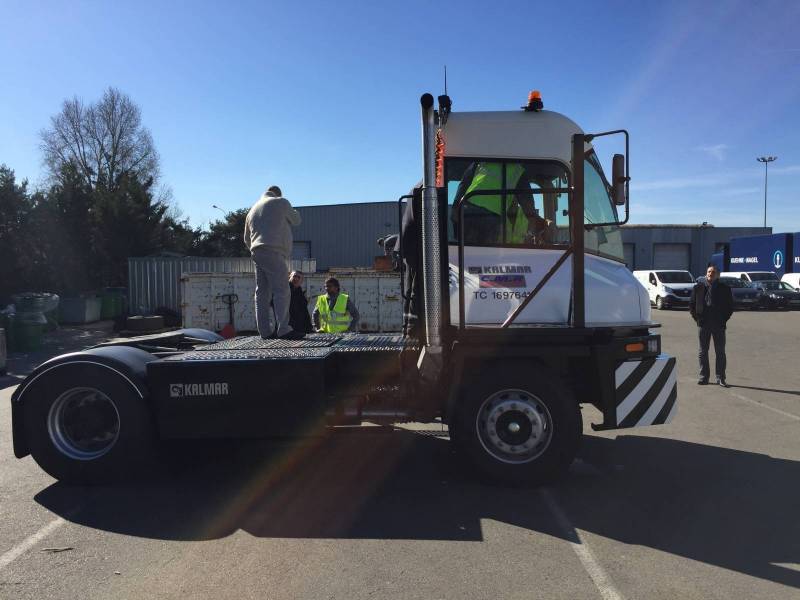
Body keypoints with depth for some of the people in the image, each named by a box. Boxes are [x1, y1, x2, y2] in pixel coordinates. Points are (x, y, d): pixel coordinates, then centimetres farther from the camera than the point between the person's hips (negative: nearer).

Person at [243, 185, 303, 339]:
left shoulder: (253, 209, 27)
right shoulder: (281, 202, 6)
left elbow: (247, 239, 28)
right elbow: (296, 221, 16)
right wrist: (294, 212, 34)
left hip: (256, 252, 8)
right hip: (273, 252, -8)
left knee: (262, 292, 6)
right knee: (281, 290, -11)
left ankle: (265, 330, 5)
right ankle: (283, 328, -19)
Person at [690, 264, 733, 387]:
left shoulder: (724, 288, 3)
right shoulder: (698, 287, 5)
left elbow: (730, 306, 8)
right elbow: (692, 304, 9)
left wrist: (723, 319, 0)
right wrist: (697, 318, 1)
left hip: (719, 325, -1)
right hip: (703, 324, 1)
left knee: (720, 352, 3)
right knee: (703, 351, 6)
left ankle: (720, 378, 9)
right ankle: (703, 376, 13)